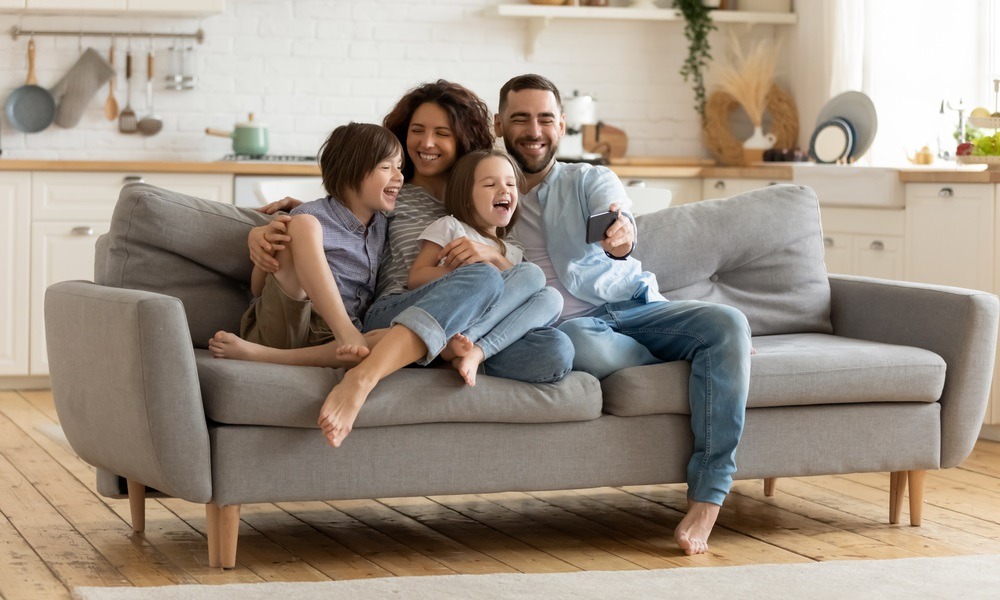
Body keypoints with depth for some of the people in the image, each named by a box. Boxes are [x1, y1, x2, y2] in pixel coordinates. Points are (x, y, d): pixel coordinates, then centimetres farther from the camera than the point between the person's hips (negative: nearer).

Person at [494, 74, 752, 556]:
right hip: (570, 324, -2)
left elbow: (618, 217, -12)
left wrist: (621, 235, -38)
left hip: (635, 308, 2)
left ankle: (706, 498, -31)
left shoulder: (590, 181, 13)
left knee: (727, 323, -26)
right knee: (581, 347, -40)